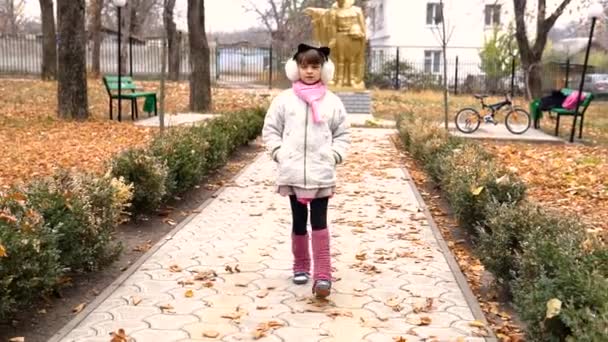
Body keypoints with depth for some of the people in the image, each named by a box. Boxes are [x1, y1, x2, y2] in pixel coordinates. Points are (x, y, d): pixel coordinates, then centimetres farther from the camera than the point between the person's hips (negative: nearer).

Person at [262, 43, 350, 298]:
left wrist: (334, 155, -3)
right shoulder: (284, 99, 2)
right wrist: (279, 152, -4)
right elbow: (270, 130, 8)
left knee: (319, 222, -3)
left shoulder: (332, 102, 3)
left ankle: (322, 275, -3)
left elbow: (343, 135, 10)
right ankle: (301, 265, 30)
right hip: (293, 173, 1)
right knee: (298, 222, 14)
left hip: (321, 174, -1)